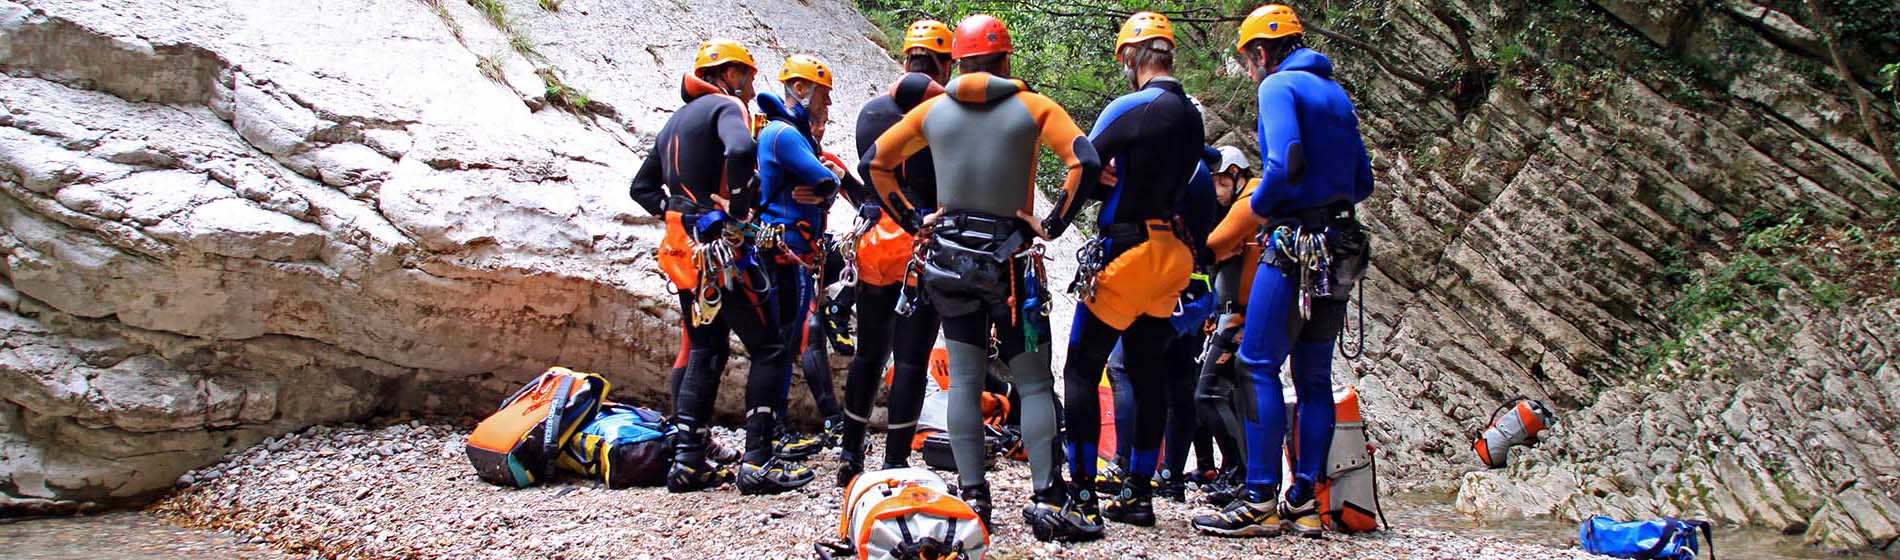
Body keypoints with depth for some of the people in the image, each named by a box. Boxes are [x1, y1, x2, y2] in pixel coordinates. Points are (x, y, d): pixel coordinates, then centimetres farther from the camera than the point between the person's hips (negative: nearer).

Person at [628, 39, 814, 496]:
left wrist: (677, 215, 14)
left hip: (683, 250, 9)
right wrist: (739, 214, -21)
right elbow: (741, 150, -30)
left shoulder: (676, 121, 21)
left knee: (705, 352, 16)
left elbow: (641, 187, 25)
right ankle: (757, 464, -7)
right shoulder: (727, 107, -6)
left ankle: (687, 462, 13)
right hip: (720, 248, -9)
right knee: (768, 350, -3)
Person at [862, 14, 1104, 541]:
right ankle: (1048, 501, -4)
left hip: (948, 256, 3)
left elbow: (875, 162, 11)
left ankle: (972, 498, 6)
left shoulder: (932, 111, 5)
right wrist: (1053, 224, -9)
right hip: (1010, 257, -3)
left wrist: (914, 219, 11)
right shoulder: (1032, 107, -3)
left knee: (964, 380, 8)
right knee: (1034, 383, 2)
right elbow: (1086, 163, -15)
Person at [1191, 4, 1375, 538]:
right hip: (1340, 248, 8)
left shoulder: (1278, 86, -7)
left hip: (1295, 243, -8)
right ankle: (1305, 502, 13)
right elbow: (1362, 182, 18)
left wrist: (1258, 204, -5)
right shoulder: (1336, 93, 18)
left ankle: (1260, 502, -7)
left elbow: (1285, 162, -21)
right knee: (1314, 374, 10)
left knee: (1259, 365, -5)